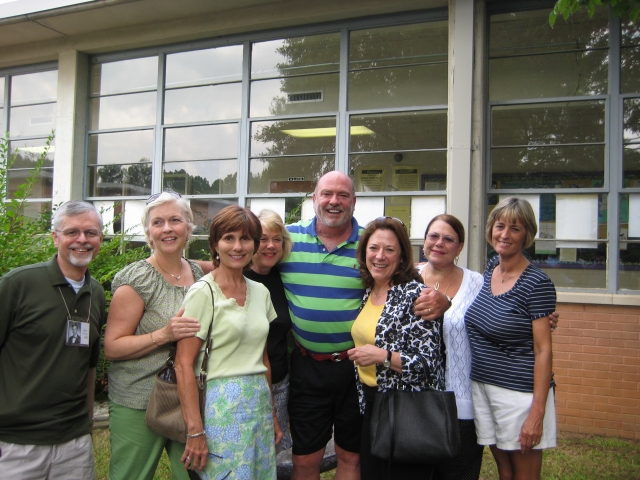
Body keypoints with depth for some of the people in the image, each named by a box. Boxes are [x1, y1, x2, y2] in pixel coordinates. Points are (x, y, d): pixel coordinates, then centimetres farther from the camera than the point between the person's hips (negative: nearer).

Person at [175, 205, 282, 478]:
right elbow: (184, 364, -13)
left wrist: (271, 412, 14)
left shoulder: (260, 292, 8)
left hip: (260, 402, 6)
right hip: (222, 406, -6)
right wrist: (195, 431, -16)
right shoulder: (203, 292, -10)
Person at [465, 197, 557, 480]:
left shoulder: (537, 283, -15)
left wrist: (537, 413, -18)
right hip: (483, 388, 6)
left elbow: (543, 350, -16)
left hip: (520, 393, -6)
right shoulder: (491, 268, 5)